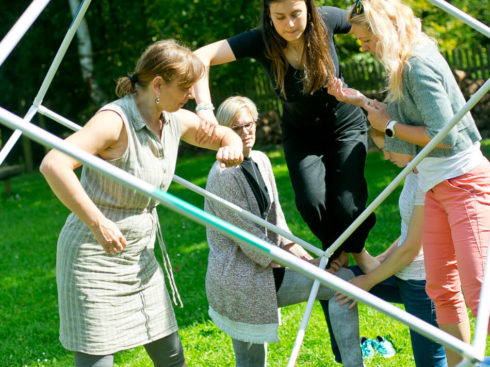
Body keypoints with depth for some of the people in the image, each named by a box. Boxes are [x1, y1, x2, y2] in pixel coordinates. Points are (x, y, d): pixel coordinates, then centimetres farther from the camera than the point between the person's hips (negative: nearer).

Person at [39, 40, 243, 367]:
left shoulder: (176, 121, 1)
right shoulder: (115, 120, -23)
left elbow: (226, 136, 19)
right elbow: (53, 164, -36)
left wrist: (232, 147, -6)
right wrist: (97, 222, -38)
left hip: (140, 257, 8)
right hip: (95, 258, -8)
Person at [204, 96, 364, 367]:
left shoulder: (260, 161, 8)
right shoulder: (224, 174, -18)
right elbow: (249, 237, -17)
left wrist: (299, 252, -1)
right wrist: (300, 264, -10)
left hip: (267, 269, 9)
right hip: (238, 280, -9)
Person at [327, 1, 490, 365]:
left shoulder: (419, 64, -18)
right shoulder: (407, 64, 11)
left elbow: (443, 135, -23)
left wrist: (389, 126, -11)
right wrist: (362, 101, 16)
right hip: (438, 185, 10)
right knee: (441, 288, 10)